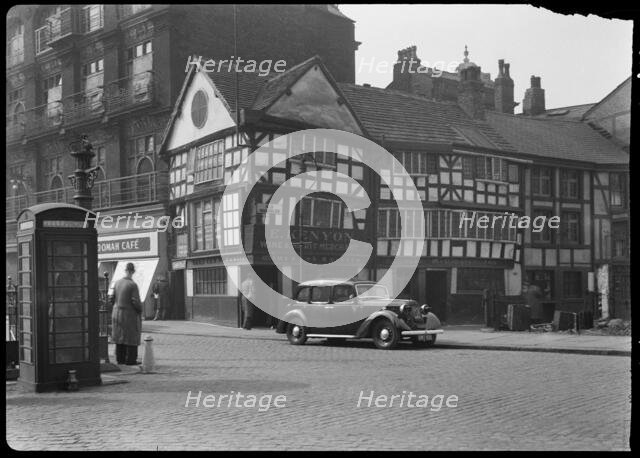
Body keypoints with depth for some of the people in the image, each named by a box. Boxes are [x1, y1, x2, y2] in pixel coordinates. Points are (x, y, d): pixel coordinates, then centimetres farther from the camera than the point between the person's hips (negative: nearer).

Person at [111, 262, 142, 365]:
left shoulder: (117, 283, 1)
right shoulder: (133, 285, -18)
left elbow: (113, 298, 6)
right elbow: (136, 302, -19)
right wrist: (140, 310, -2)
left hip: (117, 313, 6)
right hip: (130, 314, -6)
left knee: (120, 336, 14)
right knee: (132, 338, 3)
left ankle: (120, 359, 19)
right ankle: (131, 360, 5)